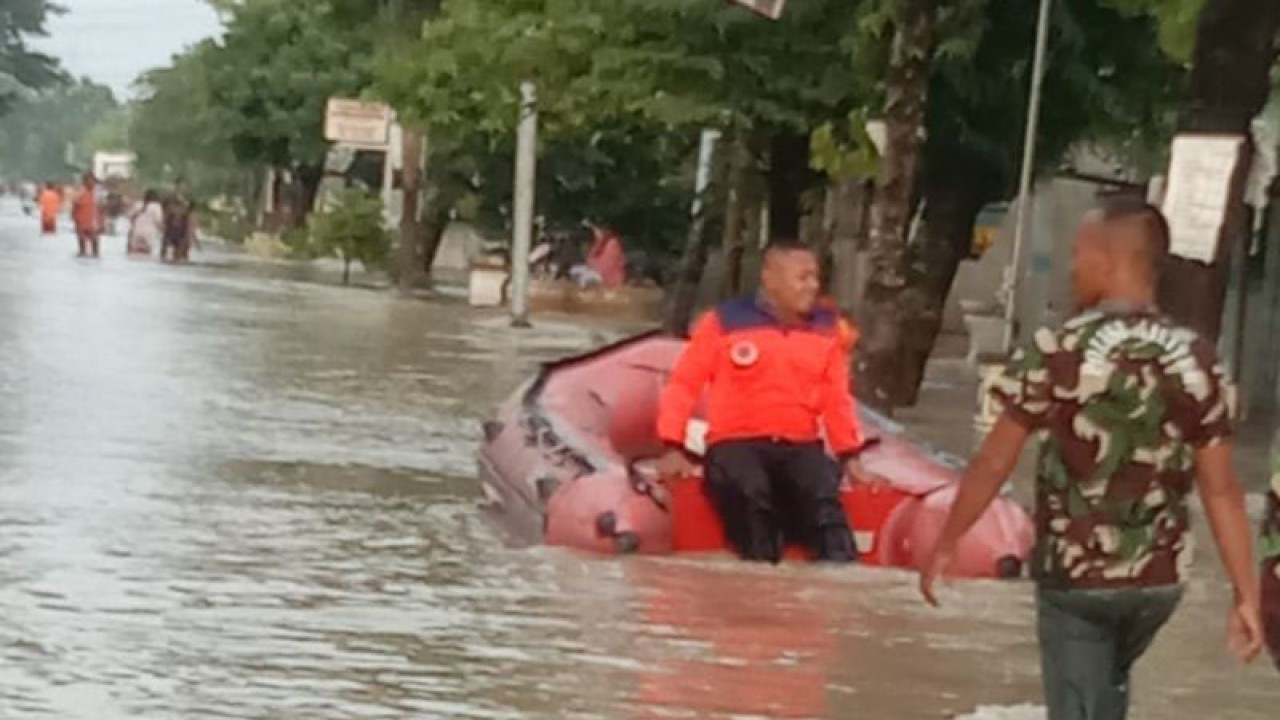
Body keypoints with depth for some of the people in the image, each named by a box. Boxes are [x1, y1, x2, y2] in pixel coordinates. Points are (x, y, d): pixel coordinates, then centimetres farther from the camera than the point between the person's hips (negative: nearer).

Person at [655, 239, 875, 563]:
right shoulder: (725, 322, 1)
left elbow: (836, 399, 18)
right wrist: (674, 448, -4)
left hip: (801, 446, 2)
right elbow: (683, 384, 4)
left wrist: (850, 456, 9)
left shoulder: (825, 329, 12)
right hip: (736, 443, -2)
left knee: (824, 498, -29)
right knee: (751, 496, -35)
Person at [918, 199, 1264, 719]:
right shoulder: (1197, 362, -4)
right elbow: (1221, 490, -5)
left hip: (1075, 576, -4)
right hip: (1158, 579, 4)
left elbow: (992, 465, -10)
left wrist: (944, 546, 3)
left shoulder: (1058, 352, -13)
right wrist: (1246, 596, -1)